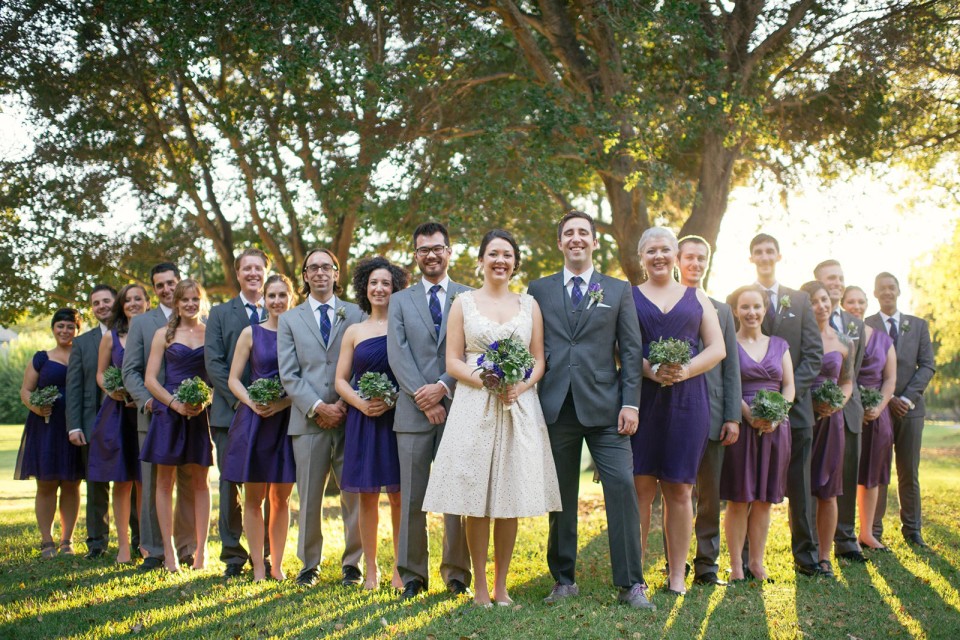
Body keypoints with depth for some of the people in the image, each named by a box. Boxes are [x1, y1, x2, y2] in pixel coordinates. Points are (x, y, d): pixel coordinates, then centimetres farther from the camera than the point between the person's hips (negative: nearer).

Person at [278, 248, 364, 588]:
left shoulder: (356, 314, 9)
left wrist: (344, 403, -9)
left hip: (350, 417, -1)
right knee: (309, 498, 5)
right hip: (308, 421, 1)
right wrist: (317, 407, -9)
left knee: (354, 496, 0)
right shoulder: (289, 320, 12)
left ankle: (352, 564, 12)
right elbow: (288, 375, 4)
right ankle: (309, 564, 17)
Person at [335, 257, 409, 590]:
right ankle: (370, 569, 12)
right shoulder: (354, 331, 10)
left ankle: (399, 569, 9)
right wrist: (361, 403, -9)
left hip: (397, 418, -2)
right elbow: (340, 379, 9)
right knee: (367, 496, 4)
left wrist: (394, 399, -16)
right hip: (363, 420, 2)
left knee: (398, 495, 0)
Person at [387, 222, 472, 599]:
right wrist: (423, 397, -10)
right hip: (414, 411, 1)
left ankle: (457, 575, 12)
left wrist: (444, 387, -13)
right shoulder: (400, 301, 13)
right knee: (413, 498, 3)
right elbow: (398, 355, 2)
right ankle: (413, 576, 11)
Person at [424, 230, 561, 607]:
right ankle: (480, 586, 7)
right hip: (474, 406, -2)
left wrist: (521, 386, -10)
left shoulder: (529, 305, 12)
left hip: (519, 407, 2)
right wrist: (487, 381, -15)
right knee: (476, 500, -3)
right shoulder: (463, 303, 7)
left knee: (511, 499, 2)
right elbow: (453, 362, 1)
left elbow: (539, 361, 10)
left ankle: (501, 586, 11)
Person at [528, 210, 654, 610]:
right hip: (556, 408, 1)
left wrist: (630, 403, -3)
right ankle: (564, 580, 17)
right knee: (560, 498, 6)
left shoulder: (618, 291, 11)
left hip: (604, 408, -1)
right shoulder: (539, 291, 12)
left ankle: (630, 584, -1)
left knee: (622, 488, -8)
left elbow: (631, 351, 6)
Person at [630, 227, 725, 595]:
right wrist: (650, 371, -18)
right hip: (641, 399, -1)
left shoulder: (696, 298, 15)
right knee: (640, 487, -5)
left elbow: (717, 348, 7)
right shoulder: (628, 297, 10)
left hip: (687, 401, 2)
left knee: (679, 490, 2)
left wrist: (684, 371, -10)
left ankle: (677, 576, 8)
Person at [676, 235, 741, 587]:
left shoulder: (721, 310, 15)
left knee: (709, 494, 6)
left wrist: (733, 416, 5)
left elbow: (731, 368, 12)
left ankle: (706, 564, 14)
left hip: (711, 414, 3)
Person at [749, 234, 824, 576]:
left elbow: (814, 353, 6)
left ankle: (805, 553, 15)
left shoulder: (799, 300, 12)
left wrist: (790, 390, -8)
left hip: (794, 404, 2)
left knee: (799, 484, 6)